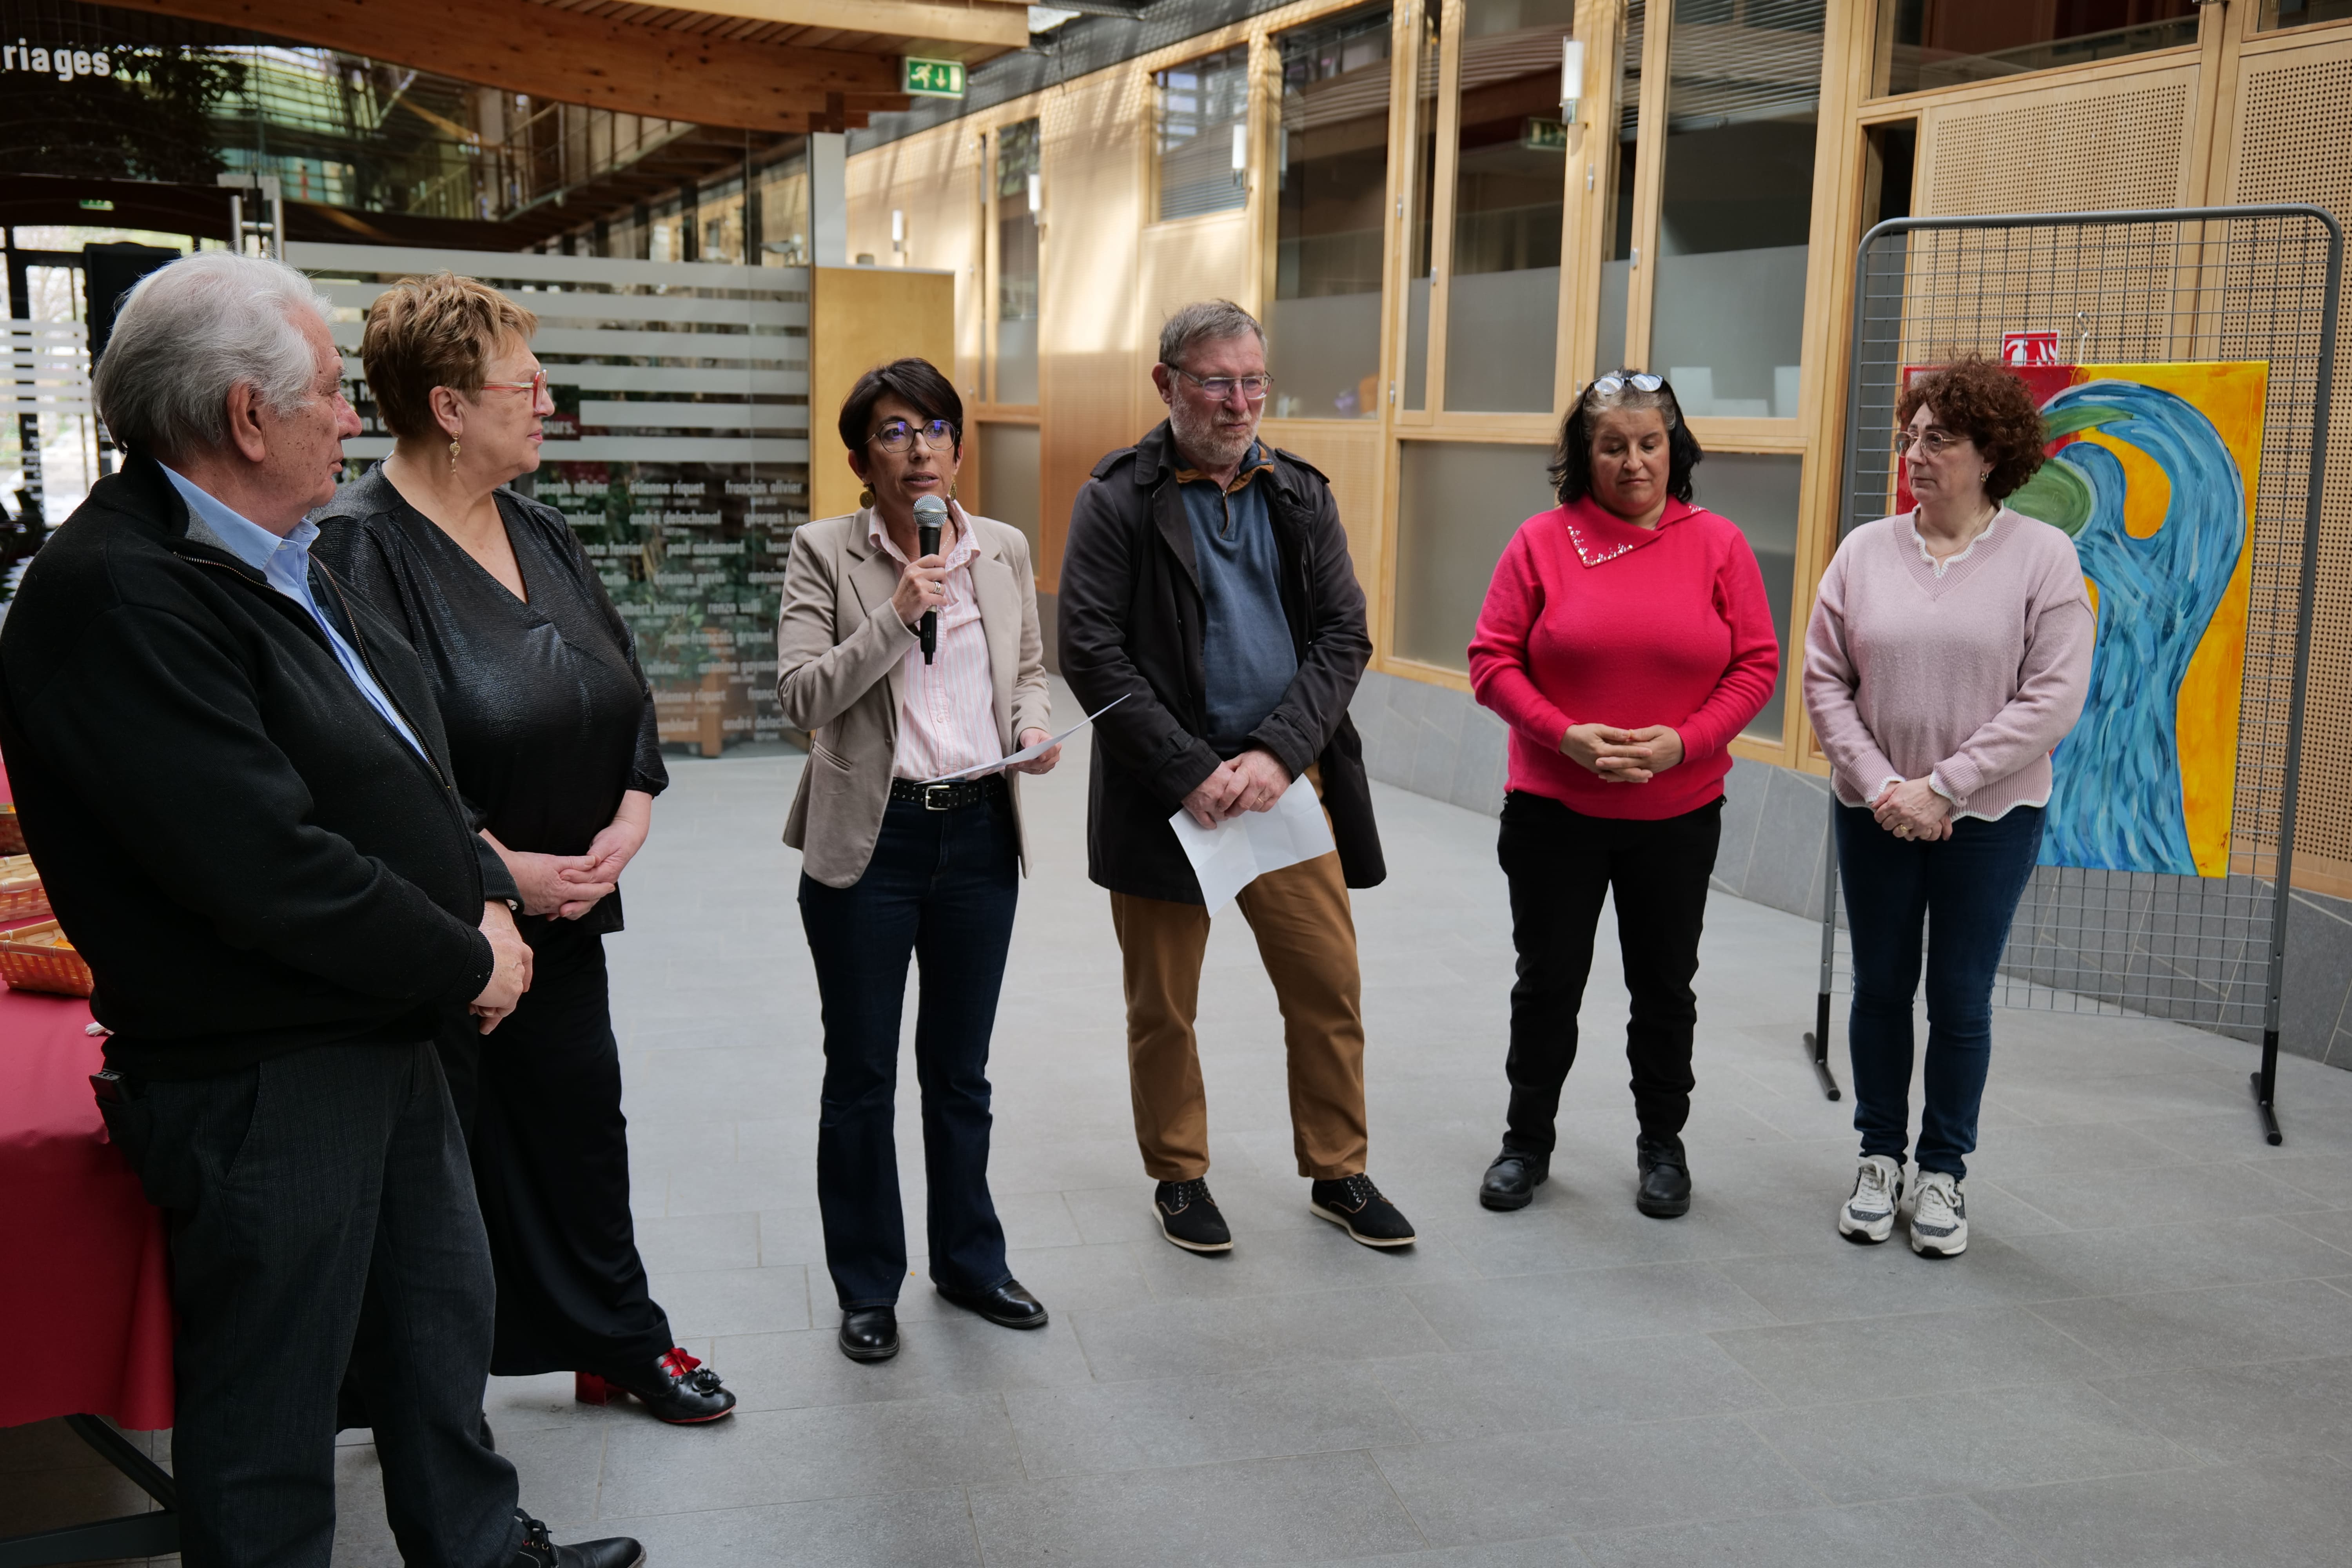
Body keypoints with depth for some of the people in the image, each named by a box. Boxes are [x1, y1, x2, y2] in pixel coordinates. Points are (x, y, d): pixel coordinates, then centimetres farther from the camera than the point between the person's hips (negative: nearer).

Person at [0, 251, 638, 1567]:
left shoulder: (285, 557, 6)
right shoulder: (117, 595, -25)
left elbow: (409, 759, 14)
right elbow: (271, 869, -28)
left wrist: (486, 899, -2)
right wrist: (468, 967, -16)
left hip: (386, 1037, 10)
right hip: (260, 1085, -10)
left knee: (445, 1319, 25)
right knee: (273, 1407, 8)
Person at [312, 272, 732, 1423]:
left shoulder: (539, 535, 9)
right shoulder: (358, 546, -16)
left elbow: (623, 690, 12)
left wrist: (628, 819, -4)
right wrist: (498, 868, -20)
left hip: (563, 905, 7)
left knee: (580, 1124, 17)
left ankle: (618, 1344, 33)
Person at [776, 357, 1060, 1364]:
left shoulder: (1005, 550, 5)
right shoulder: (825, 553, -6)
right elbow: (800, 694, -13)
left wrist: (1034, 724, -4)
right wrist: (898, 614, -21)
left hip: (980, 833, 3)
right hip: (870, 838, -3)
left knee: (960, 1070, 17)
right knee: (862, 1075, 9)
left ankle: (969, 1262, 34)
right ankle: (867, 1288, 26)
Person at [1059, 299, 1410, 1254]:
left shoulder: (1300, 496, 7)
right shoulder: (1117, 501, -6)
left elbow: (1344, 636, 2)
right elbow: (1089, 654, -11)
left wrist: (1275, 754, -12)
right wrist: (1193, 771, -17)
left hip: (1287, 782, 3)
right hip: (1165, 794, -3)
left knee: (1330, 990, 8)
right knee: (1162, 1007, 10)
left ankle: (1339, 1174, 27)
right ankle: (1179, 1178, 29)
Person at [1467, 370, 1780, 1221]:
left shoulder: (1719, 543, -1)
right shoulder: (1543, 540, -4)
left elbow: (1756, 665, -3)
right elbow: (1492, 658, -6)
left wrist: (1681, 743, -17)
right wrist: (1567, 735, -19)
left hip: (1679, 812, 1)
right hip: (1555, 808, -1)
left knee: (1665, 987, 14)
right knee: (1548, 981, 9)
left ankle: (1663, 1144, 31)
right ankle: (1528, 1141, 26)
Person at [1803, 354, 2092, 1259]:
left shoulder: (2043, 557, -7)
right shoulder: (1865, 551, 0)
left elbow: (2054, 699, -12)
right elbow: (1824, 681, 0)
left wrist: (1943, 786, -16)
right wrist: (1879, 786, -11)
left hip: (1990, 818, -2)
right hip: (1875, 814, 2)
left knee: (1961, 999, 6)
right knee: (1880, 989, 12)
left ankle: (1944, 1171, 23)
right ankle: (1880, 1159, 28)